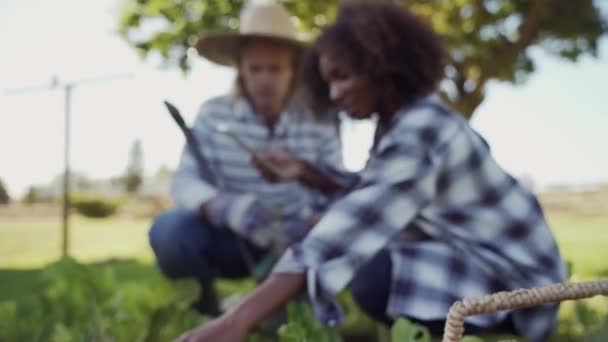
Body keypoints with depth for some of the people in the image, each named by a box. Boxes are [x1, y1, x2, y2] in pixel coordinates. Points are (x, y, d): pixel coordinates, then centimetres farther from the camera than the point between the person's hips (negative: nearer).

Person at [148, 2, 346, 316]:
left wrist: (310, 225, -34)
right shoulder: (213, 114, -8)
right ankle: (205, 314, 1)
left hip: (296, 243, 1)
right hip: (233, 239, -1)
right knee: (170, 229, -29)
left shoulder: (319, 123, -8)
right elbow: (185, 182, -16)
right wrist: (225, 207, -39)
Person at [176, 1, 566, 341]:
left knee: (377, 279, -28)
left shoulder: (422, 129, -24)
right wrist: (306, 174, 3)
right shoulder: (398, 121, 6)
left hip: (515, 279, -9)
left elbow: (355, 226, -35)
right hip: (474, 259, 9)